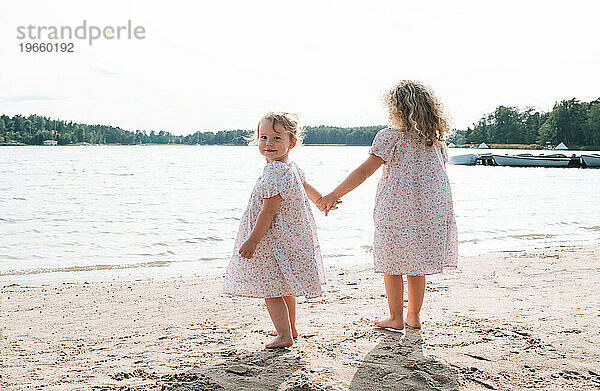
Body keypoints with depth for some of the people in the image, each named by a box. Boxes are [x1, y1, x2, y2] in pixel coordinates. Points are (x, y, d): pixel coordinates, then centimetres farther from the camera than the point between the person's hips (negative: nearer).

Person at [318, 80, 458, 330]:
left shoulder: (390, 137, -10)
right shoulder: (437, 141, 6)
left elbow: (364, 171, -11)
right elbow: (439, 175, 12)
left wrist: (334, 195, -5)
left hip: (396, 209, -5)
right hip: (429, 211, 5)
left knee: (392, 266, 8)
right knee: (416, 266, 15)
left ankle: (395, 318, 16)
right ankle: (413, 316, 24)